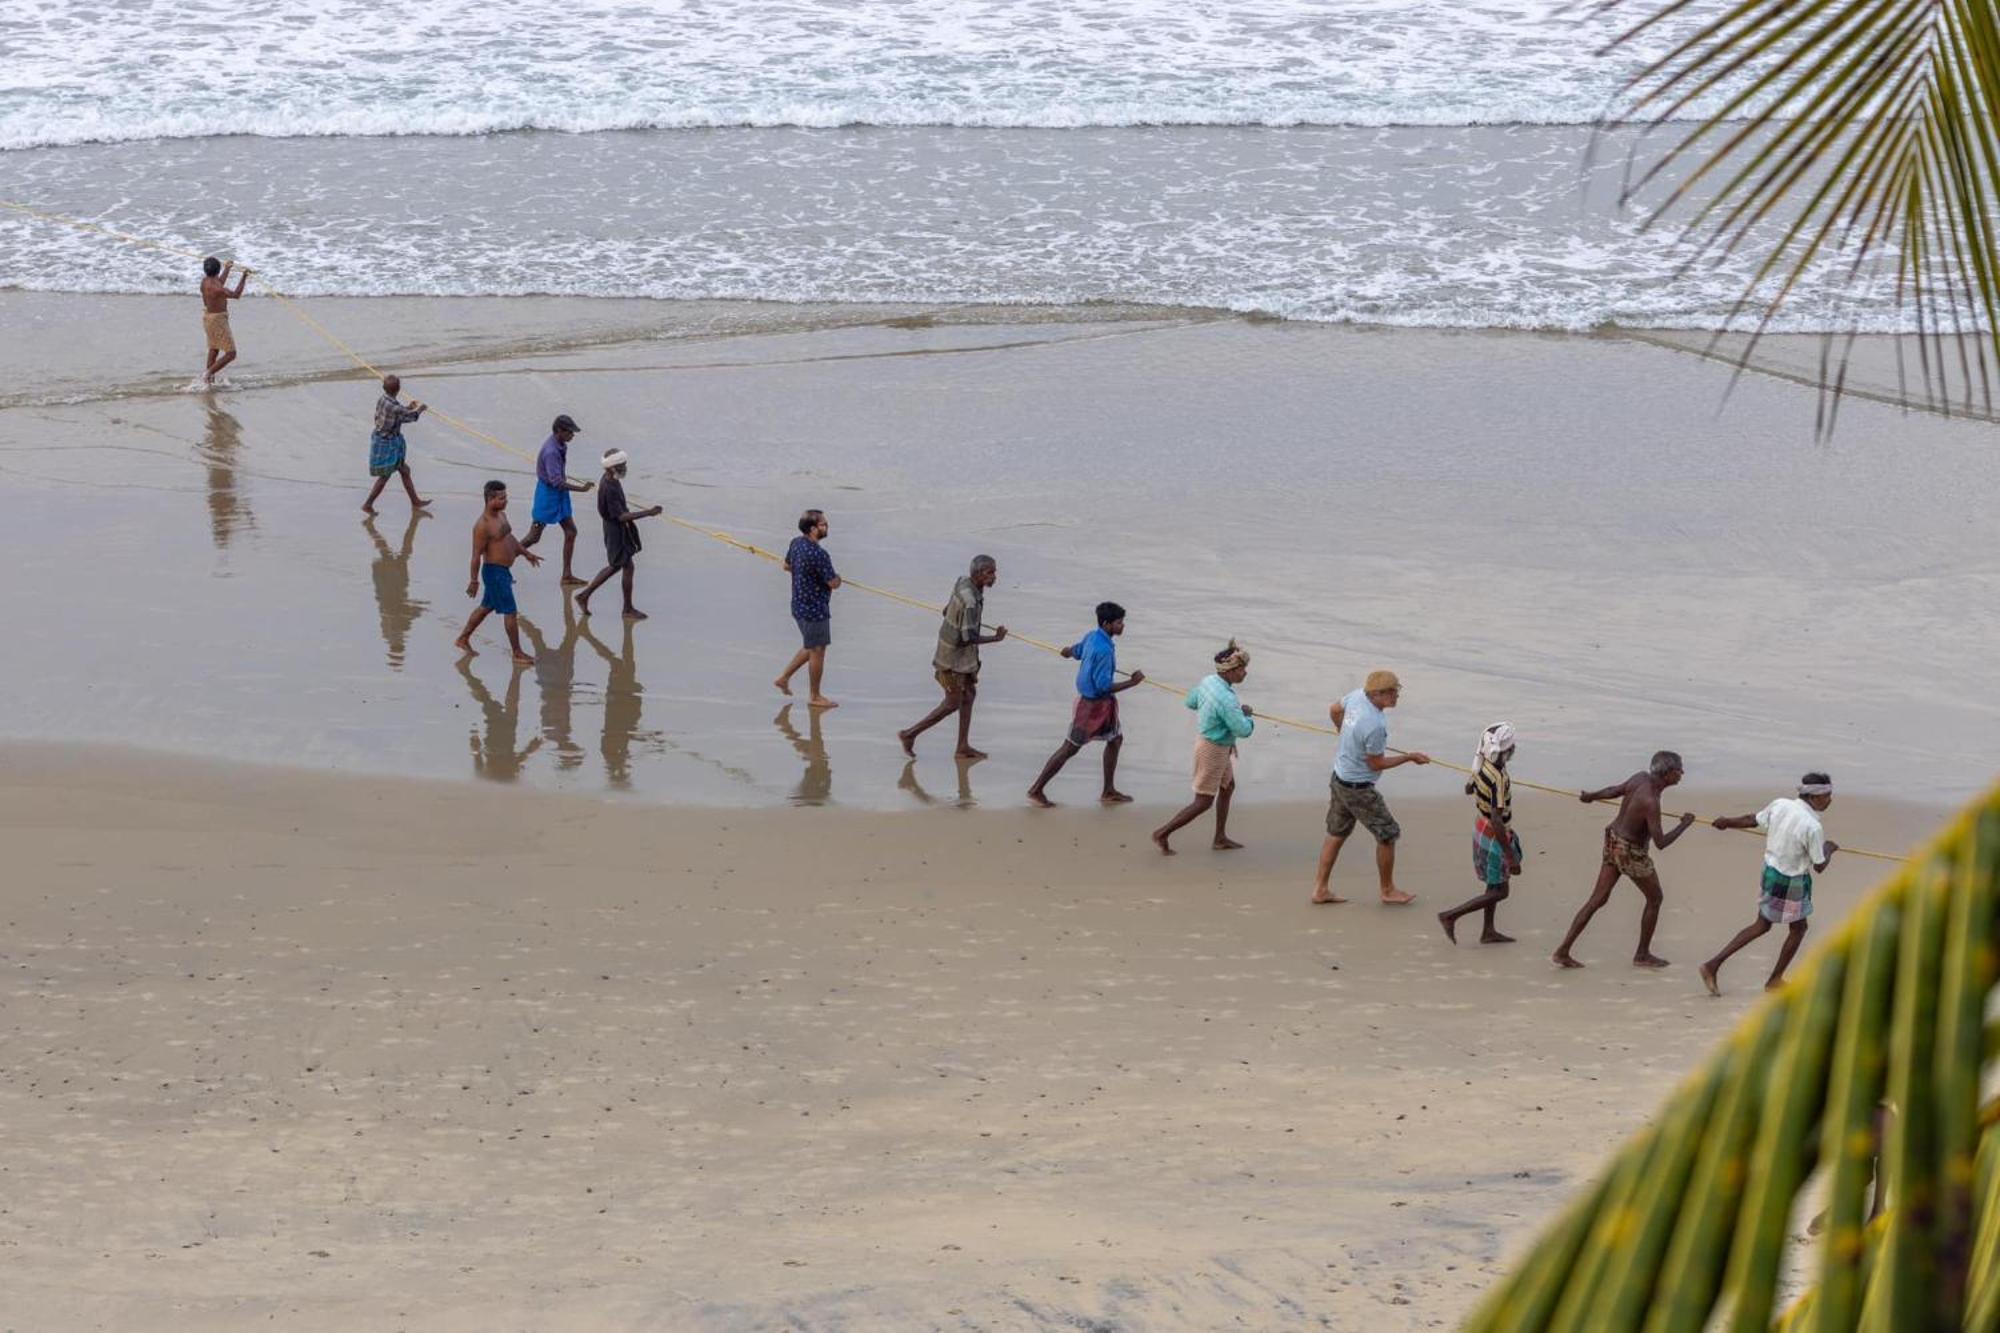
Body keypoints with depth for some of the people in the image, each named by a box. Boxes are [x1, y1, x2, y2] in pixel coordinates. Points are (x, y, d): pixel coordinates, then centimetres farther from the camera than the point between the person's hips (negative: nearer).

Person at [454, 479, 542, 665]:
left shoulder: (501, 515, 6)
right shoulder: (483, 525, -23)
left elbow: (510, 537, 23)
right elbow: (476, 555, -20)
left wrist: (525, 553, 27)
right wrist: (474, 581, -18)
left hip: (504, 570, 10)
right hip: (494, 571, -10)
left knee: (486, 606, 22)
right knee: (511, 612, -4)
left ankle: (463, 639, 36)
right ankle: (518, 654, 4)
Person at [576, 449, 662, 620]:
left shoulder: (610, 480, 3)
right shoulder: (609, 488, -28)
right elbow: (621, 516, -32)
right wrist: (648, 513, -35)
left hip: (619, 529, 10)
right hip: (616, 531, -10)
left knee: (615, 566, 21)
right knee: (628, 567, 1)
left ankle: (584, 595, 28)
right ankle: (628, 609, 14)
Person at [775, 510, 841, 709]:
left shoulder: (796, 543, 1)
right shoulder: (818, 554, -27)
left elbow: (787, 566, 19)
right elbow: (833, 583, -20)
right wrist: (837, 578, 2)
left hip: (800, 606, 9)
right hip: (815, 610, -9)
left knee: (810, 647, 25)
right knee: (817, 652, 4)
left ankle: (784, 677, 29)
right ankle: (815, 698, 14)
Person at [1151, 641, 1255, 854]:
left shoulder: (1208, 681, -6)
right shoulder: (1226, 699, -33)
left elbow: (1190, 701, 12)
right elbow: (1244, 730, -26)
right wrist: (1249, 715, -5)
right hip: (1213, 750, -10)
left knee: (1228, 787, 24)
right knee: (1203, 803, 2)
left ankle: (1220, 839, 35)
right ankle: (1162, 834, 11)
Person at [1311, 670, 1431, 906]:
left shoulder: (1357, 695, -7)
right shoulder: (1374, 725, -31)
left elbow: (1334, 711, 14)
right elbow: (1376, 764, -18)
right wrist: (1409, 757, -9)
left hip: (1339, 778, 9)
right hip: (1358, 789, -9)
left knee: (1336, 834, 18)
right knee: (1388, 835, 6)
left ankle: (1320, 889, 23)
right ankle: (1388, 891, 21)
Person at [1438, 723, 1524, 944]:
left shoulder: (1481, 765, -7)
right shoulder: (1499, 779, -32)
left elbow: (1469, 789, 15)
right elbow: (1496, 820, -34)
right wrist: (1511, 857, -31)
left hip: (1481, 828, 9)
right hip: (1494, 837, -9)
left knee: (1494, 884, 22)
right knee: (1498, 892, 4)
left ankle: (1489, 931, 31)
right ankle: (1450, 916, 3)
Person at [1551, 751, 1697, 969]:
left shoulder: (1641, 778, -7)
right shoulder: (1650, 801, -32)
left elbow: (1614, 790, 13)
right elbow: (1660, 843, -31)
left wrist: (1591, 796, 31)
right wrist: (1684, 825, -16)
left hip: (1613, 841, 8)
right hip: (1631, 853, -8)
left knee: (1598, 899, 11)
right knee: (1654, 899, 14)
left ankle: (1563, 951, 8)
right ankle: (1643, 955, 26)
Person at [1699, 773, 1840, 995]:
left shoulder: (1780, 804, -9)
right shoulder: (1813, 827, -27)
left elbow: (1752, 820, 6)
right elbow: (1819, 866, -17)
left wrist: (1727, 821, 24)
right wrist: (1829, 849, 4)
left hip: (1770, 870, 7)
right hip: (1791, 882, -7)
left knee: (1762, 926, 19)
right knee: (1798, 929, 18)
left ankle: (1713, 966, 14)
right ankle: (1774, 980, 32)